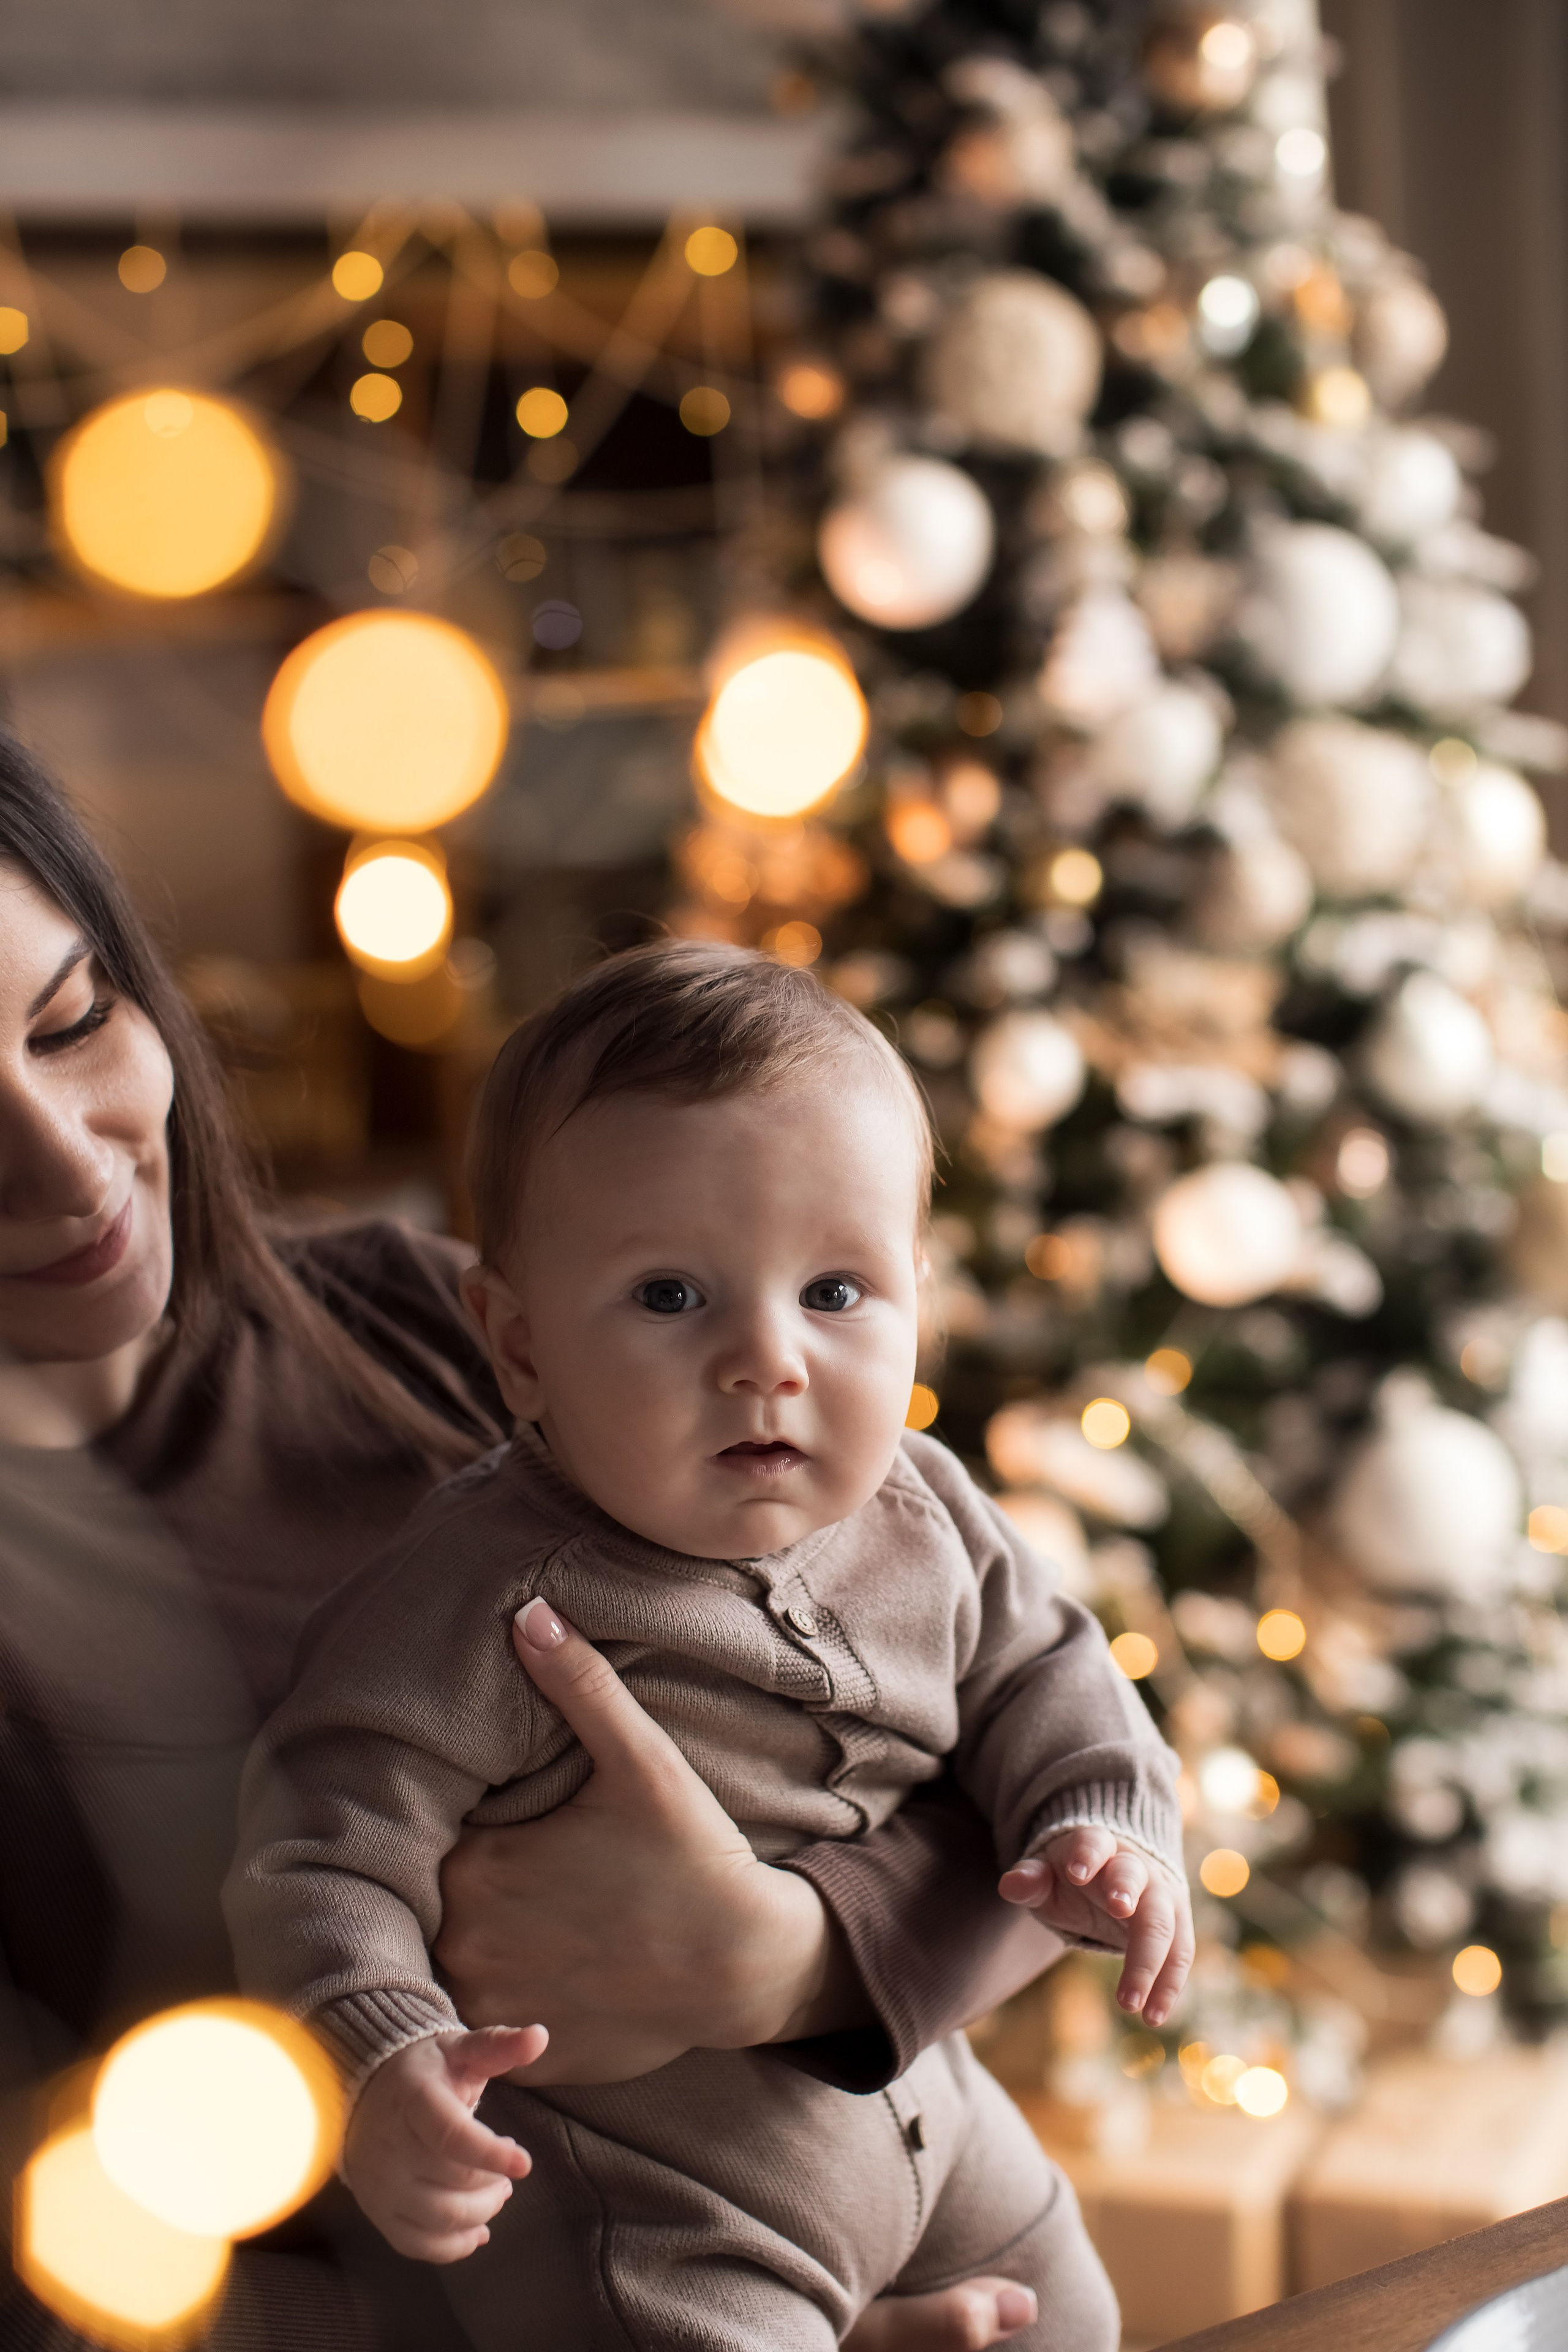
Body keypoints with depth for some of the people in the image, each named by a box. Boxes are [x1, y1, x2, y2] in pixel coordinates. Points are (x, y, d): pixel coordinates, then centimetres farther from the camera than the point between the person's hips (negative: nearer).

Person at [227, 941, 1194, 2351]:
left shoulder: (920, 1513, -7)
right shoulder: (491, 1604, -27)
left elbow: (1036, 1670, 8)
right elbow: (331, 1852, -26)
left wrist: (1105, 1825, -11)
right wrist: (376, 2066, -41)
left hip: (919, 2114, 7)